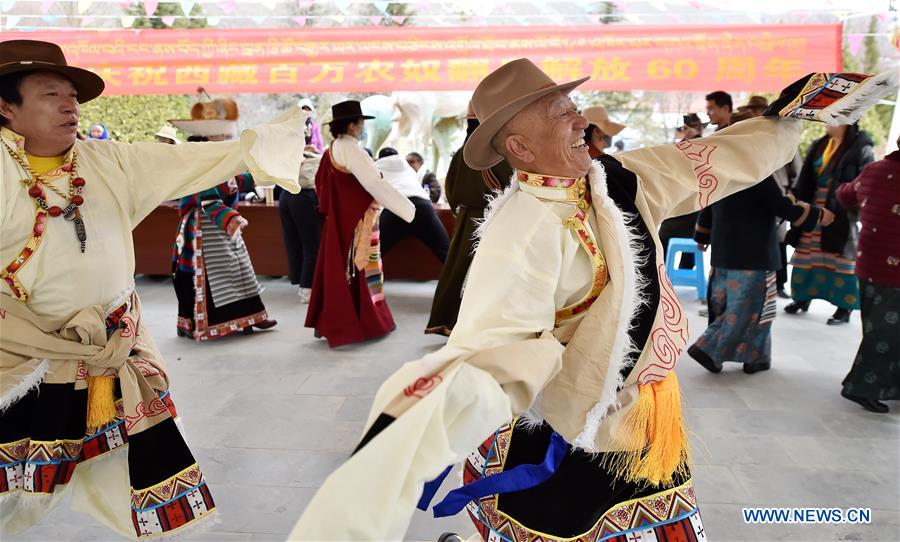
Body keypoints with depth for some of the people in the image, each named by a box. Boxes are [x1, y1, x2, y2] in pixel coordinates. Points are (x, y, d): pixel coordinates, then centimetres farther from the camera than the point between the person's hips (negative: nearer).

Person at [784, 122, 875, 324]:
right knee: (806, 258, 9)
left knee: (841, 259, 0)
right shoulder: (819, 146, 10)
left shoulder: (861, 149, -9)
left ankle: (844, 307, 9)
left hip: (841, 215, -6)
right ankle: (802, 297, 22)